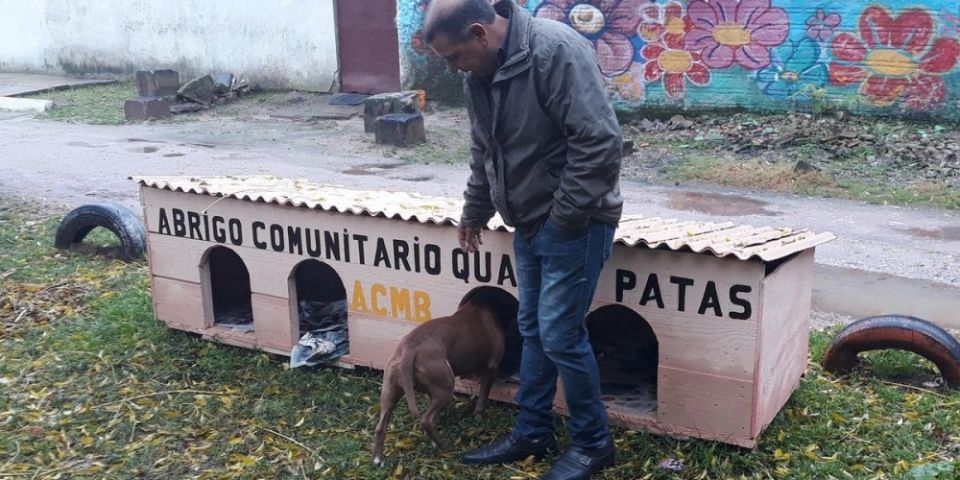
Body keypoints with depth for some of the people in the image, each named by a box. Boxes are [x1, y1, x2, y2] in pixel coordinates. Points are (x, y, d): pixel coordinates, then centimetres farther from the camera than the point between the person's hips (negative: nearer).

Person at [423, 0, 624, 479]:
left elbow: (600, 141, -25)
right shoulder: (478, 73, 5)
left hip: (573, 223, -8)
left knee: (560, 335, -4)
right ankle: (532, 433, 30)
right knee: (533, 330, 15)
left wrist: (566, 215, -20)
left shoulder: (554, 50, -22)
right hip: (530, 223, 8)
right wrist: (474, 210, 25)